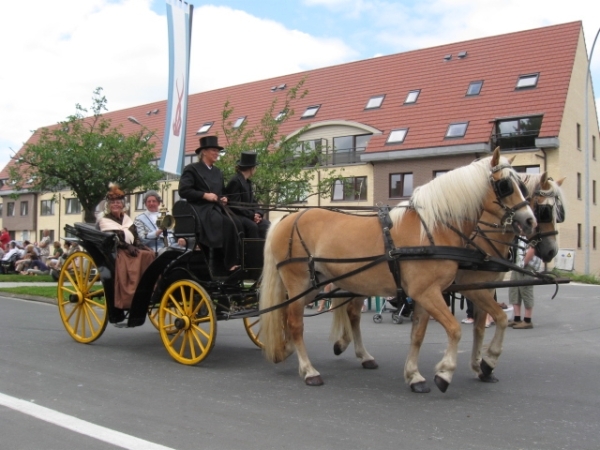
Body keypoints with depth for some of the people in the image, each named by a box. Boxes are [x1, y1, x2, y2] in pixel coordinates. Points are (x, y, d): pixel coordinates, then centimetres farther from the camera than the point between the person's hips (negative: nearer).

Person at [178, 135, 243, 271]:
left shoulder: (218, 172, 24)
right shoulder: (192, 169, 4)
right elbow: (183, 191, -7)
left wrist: (224, 199, 8)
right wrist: (205, 195, -15)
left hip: (217, 208, 6)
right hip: (201, 209, -6)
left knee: (237, 223, -26)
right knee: (228, 223, -33)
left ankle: (239, 260, -26)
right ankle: (230, 263, -28)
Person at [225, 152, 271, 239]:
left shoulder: (248, 182, 16)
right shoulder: (235, 181, -12)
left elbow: (253, 202, 15)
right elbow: (235, 205, -17)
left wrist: (257, 213, -7)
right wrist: (252, 215, -18)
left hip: (250, 215, 8)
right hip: (236, 216, -8)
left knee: (266, 224, -16)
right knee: (252, 226, -32)